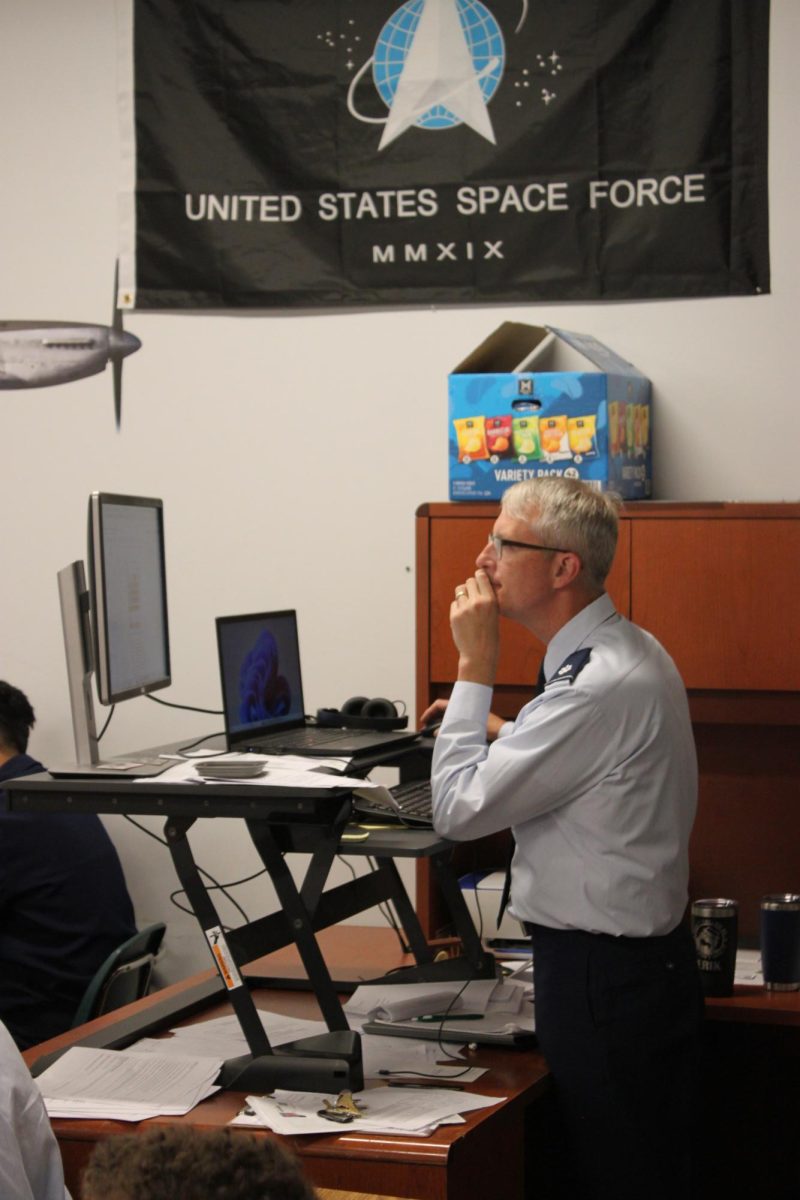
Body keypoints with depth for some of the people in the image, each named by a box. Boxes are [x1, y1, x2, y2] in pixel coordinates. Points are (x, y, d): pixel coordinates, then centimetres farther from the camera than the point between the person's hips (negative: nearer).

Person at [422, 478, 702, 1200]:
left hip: (601, 975, -10)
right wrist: (496, 730, 14)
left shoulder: (598, 687, -25)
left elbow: (456, 809, -22)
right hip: (650, 957, 10)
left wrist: (475, 666, -15)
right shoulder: (633, 651, 7)